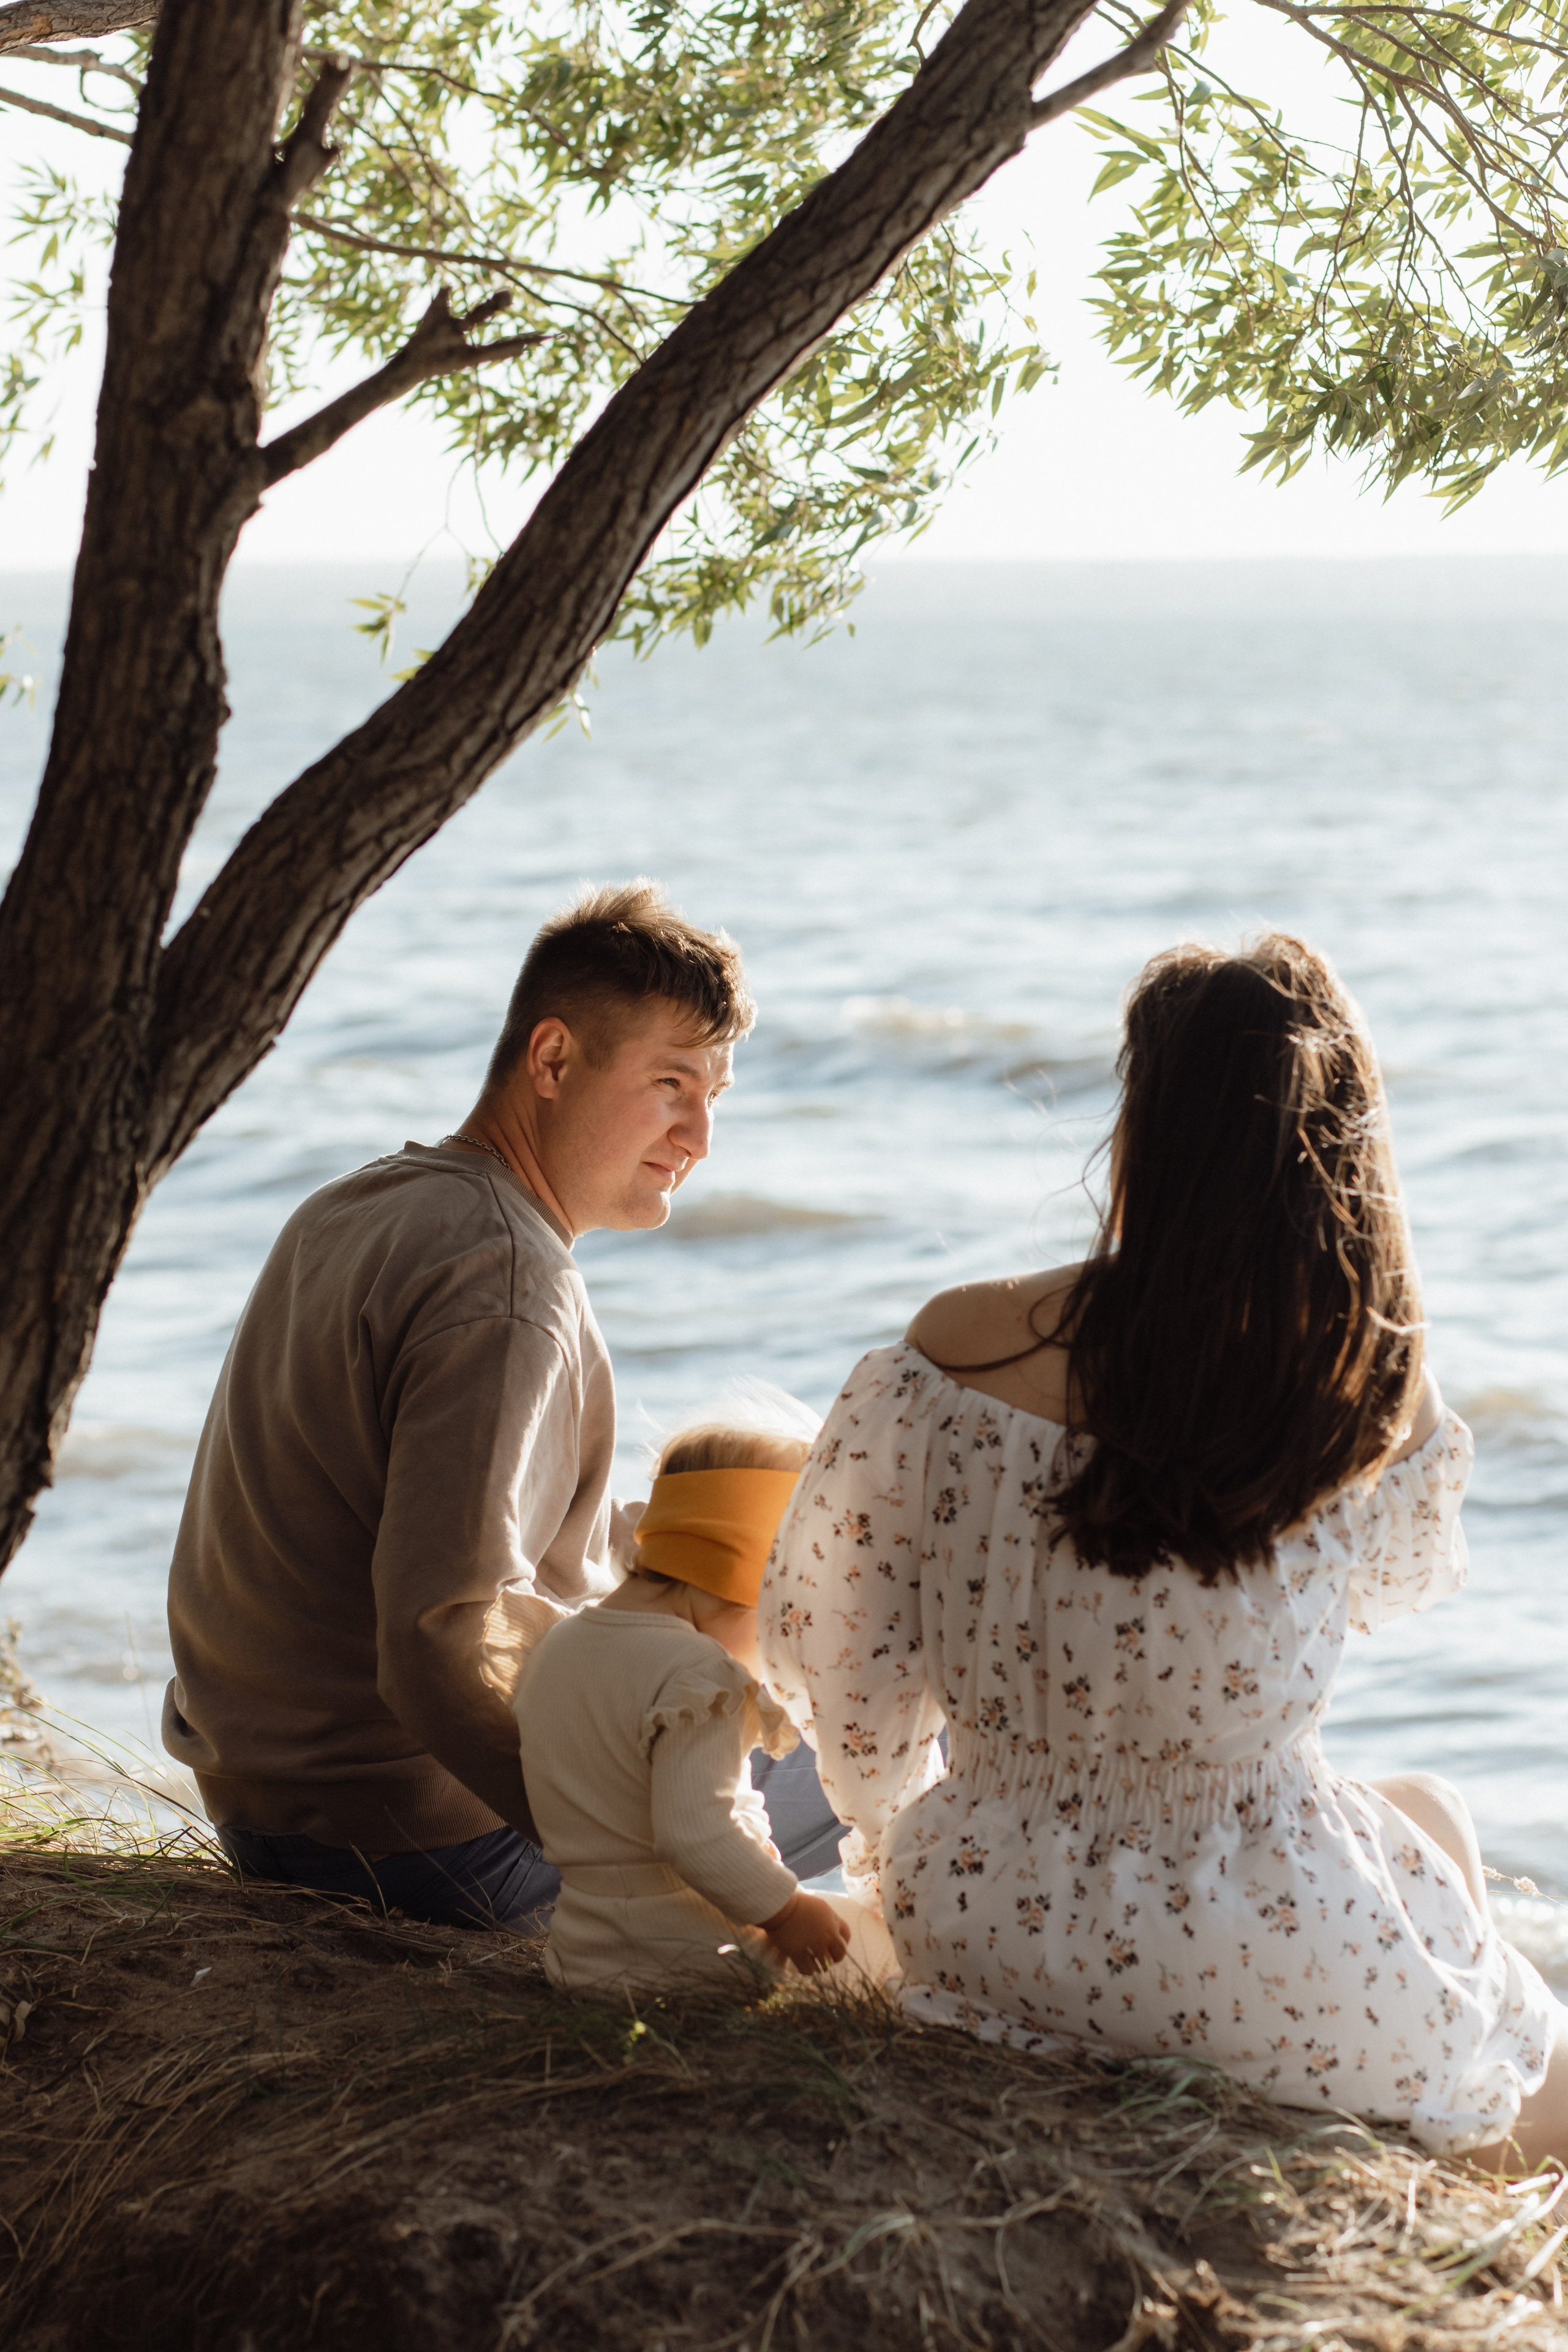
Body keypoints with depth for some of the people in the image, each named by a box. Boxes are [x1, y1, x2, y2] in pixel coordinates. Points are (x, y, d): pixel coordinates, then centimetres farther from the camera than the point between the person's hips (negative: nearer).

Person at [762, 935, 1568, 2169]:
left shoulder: (961, 1347, -12)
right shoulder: (1377, 1394, -14)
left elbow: (828, 1636, 0)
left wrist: (897, 1832, 18)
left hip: (977, 1938, 3)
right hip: (1261, 1976, -3)